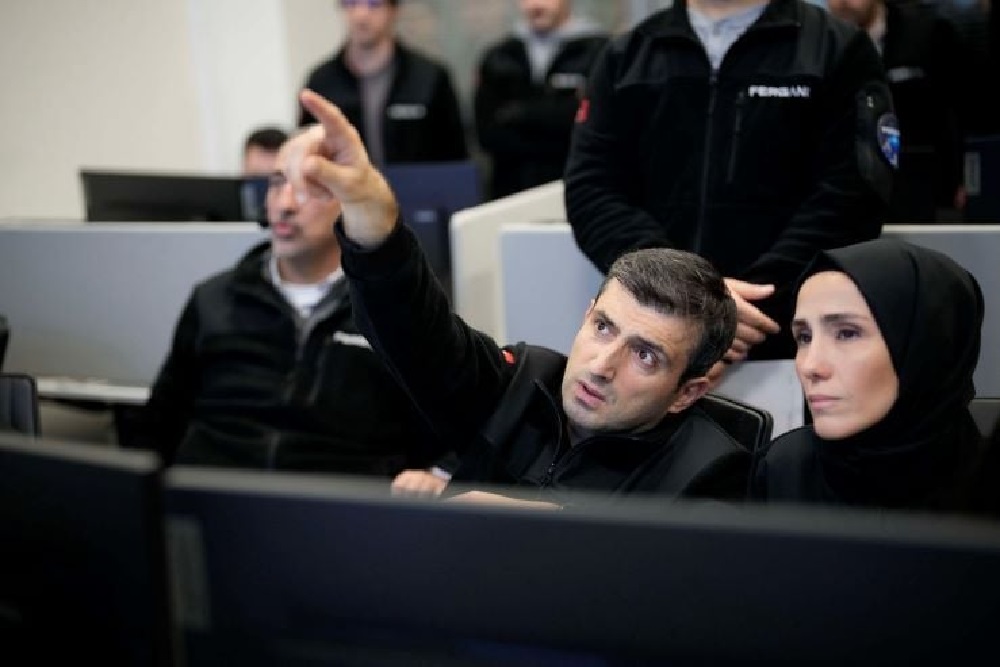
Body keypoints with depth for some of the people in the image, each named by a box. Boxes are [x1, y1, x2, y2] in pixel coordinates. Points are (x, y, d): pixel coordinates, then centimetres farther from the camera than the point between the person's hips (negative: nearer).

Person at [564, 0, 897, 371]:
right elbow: (591, 192, 0)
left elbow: (847, 202, -7)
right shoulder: (625, 57, 10)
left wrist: (755, 302, -18)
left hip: (792, 346, -2)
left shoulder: (839, 50, 2)